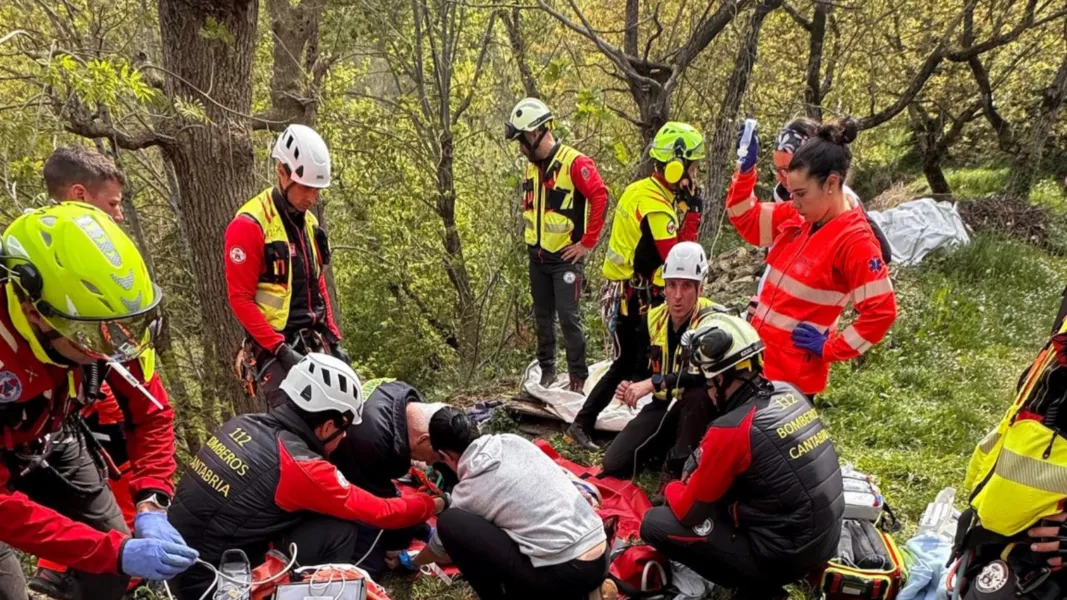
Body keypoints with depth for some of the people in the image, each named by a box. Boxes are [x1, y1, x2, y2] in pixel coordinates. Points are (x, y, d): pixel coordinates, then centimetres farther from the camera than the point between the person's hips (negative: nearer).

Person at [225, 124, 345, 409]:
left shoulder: (309, 222, 12)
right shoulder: (249, 225, -13)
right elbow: (240, 299, -14)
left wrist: (333, 339, 11)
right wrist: (280, 349, -19)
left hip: (314, 346, 8)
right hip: (274, 351, -7)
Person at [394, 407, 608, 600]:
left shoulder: (468, 492, -2)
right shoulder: (514, 441, 10)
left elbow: (442, 545, 18)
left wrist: (412, 561, 41)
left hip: (564, 574, -7)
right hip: (600, 560, 7)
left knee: (450, 523, -3)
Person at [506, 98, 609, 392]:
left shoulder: (575, 162, -15)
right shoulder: (532, 166, 10)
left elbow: (600, 196, -22)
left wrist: (588, 242, -19)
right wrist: (532, 237, 14)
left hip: (566, 257, -7)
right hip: (537, 256, 7)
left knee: (568, 317, -6)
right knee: (542, 317, 13)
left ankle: (578, 378, 7)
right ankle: (547, 372, 27)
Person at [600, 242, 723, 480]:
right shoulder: (655, 318, -1)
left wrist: (654, 383, -39)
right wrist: (631, 387, -11)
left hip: (699, 408, -5)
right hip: (664, 406, 5)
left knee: (698, 392, -41)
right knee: (614, 465, -6)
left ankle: (679, 465, -19)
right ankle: (668, 447, 19)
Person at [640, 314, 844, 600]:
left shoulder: (731, 430, -24)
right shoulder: (789, 393, -2)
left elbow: (689, 512, -10)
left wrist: (672, 489, 10)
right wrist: (696, 475, 10)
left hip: (783, 556, -8)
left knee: (655, 524, -2)